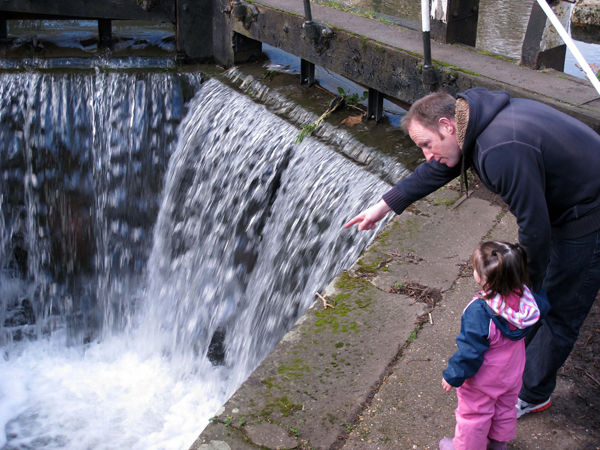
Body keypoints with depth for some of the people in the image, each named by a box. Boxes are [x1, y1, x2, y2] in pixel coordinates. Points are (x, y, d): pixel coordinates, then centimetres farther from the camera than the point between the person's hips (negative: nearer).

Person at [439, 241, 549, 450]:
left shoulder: (479, 311, -38)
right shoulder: (525, 298, -22)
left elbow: (470, 352, -29)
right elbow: (543, 307, 3)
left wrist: (452, 376, -14)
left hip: (483, 382, -6)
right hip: (512, 375, 6)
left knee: (473, 416, 20)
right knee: (505, 409, 30)